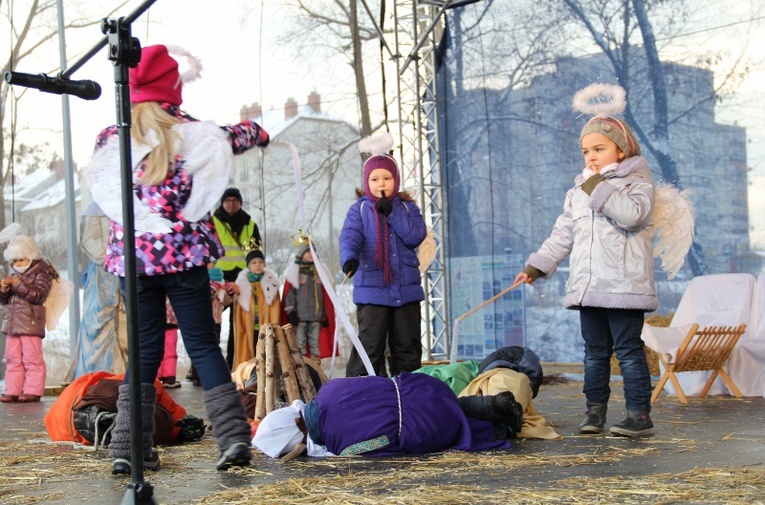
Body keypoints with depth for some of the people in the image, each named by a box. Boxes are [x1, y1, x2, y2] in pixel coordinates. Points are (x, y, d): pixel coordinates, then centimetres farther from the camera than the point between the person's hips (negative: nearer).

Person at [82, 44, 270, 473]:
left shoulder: (110, 139, 5)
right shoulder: (190, 132, -2)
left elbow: (101, 184, 8)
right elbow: (231, 139, 9)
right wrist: (258, 131, 28)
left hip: (133, 256, 2)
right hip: (183, 252, -2)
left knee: (145, 350, 10)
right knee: (203, 345, 4)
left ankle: (129, 448, 6)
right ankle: (234, 436, -2)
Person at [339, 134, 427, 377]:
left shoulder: (407, 207, 10)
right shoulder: (359, 210, 4)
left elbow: (416, 236, -6)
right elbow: (349, 236, -13)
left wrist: (391, 212, -14)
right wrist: (349, 259, -34)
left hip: (407, 288, 3)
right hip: (372, 289, -3)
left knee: (408, 346, 9)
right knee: (370, 346, -5)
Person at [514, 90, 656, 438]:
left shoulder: (637, 181, 0)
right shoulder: (578, 191, 18)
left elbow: (631, 215, -21)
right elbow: (562, 234, 19)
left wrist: (598, 187, -15)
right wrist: (537, 267, 12)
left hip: (624, 287, -6)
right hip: (587, 287, 6)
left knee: (628, 350, -6)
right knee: (595, 351, 10)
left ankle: (640, 415, -3)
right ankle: (595, 410, 15)